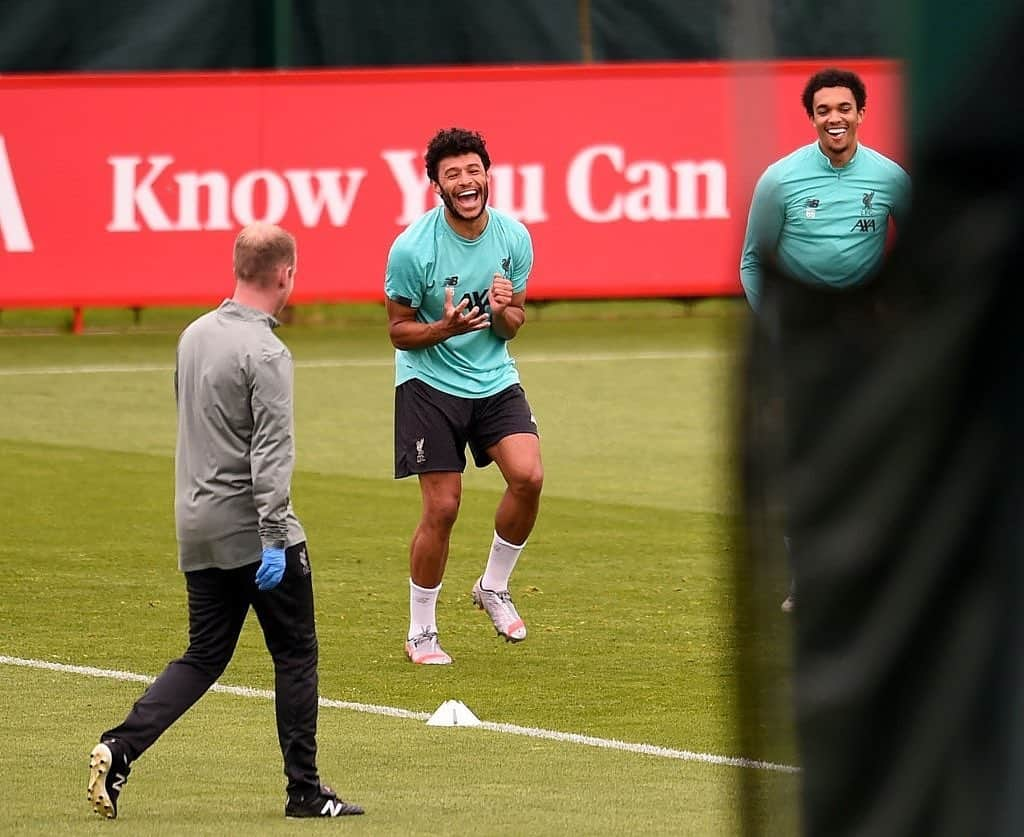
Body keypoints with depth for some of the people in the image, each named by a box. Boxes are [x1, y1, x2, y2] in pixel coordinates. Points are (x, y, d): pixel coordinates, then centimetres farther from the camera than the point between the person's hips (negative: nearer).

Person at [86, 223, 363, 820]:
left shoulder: (195, 335, 9)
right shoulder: (265, 354, -16)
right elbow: (272, 454, -21)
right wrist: (274, 540, -23)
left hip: (198, 530, 7)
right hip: (251, 528, -7)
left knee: (204, 657, 12)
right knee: (296, 656, 5)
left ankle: (120, 750, -4)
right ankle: (305, 790, 9)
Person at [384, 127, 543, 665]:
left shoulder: (514, 238, -4)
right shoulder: (412, 248, -15)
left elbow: (514, 326, 7)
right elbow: (399, 330, -6)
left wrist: (504, 312, -17)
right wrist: (446, 328, -25)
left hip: (495, 379, 3)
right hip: (430, 383, -3)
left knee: (527, 476, -18)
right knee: (441, 508, -6)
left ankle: (494, 587, 6)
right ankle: (421, 633, 11)